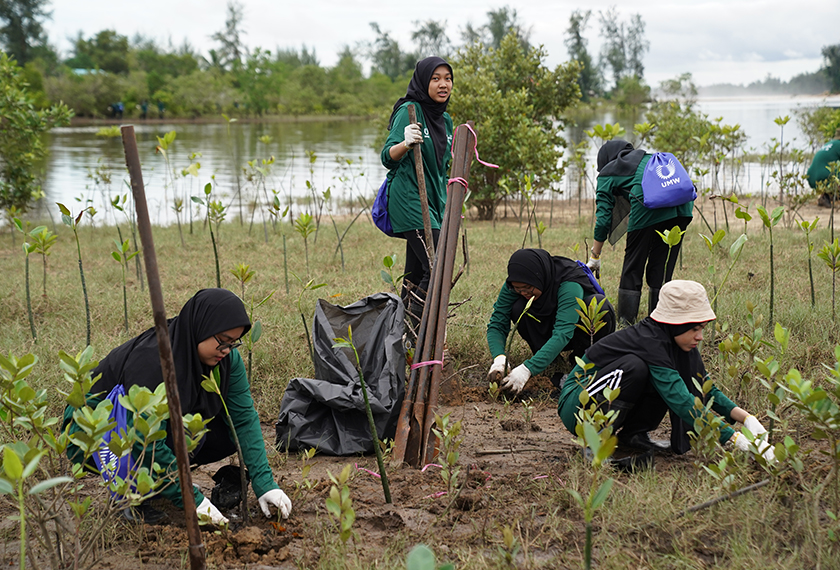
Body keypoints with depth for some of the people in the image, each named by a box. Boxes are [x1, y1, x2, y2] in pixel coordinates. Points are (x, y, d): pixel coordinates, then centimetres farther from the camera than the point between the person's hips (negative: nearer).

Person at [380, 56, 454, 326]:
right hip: (410, 201, -8)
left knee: (416, 274, 9)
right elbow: (388, 158, -21)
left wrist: (449, 207, 23)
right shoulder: (410, 110, -11)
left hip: (434, 202, 8)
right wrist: (406, 143, -41)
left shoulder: (445, 119, 13)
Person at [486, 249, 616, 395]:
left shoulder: (570, 284, -36)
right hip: (547, 330, 3)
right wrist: (499, 358, -41)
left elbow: (563, 333, -45)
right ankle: (548, 359, -9)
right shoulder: (516, 284, -22)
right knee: (519, 308, -27)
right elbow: (497, 323, -20)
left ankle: (581, 357, -13)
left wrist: (527, 369, -53)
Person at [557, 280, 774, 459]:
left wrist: (746, 417, -14)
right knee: (633, 366, -34)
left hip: (616, 407, 8)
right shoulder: (649, 342, -30)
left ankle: (632, 433, 1)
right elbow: (681, 401, -37)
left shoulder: (675, 340, -5)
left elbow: (705, 388, 2)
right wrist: (737, 438, -40)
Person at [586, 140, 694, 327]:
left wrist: (595, 257, 22)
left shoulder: (607, 174, 21)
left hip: (649, 205, -5)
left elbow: (603, 218, 16)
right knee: (662, 269, 14)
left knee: (632, 269, 7)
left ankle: (626, 324, 6)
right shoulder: (646, 157, 36)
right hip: (682, 206, 5)